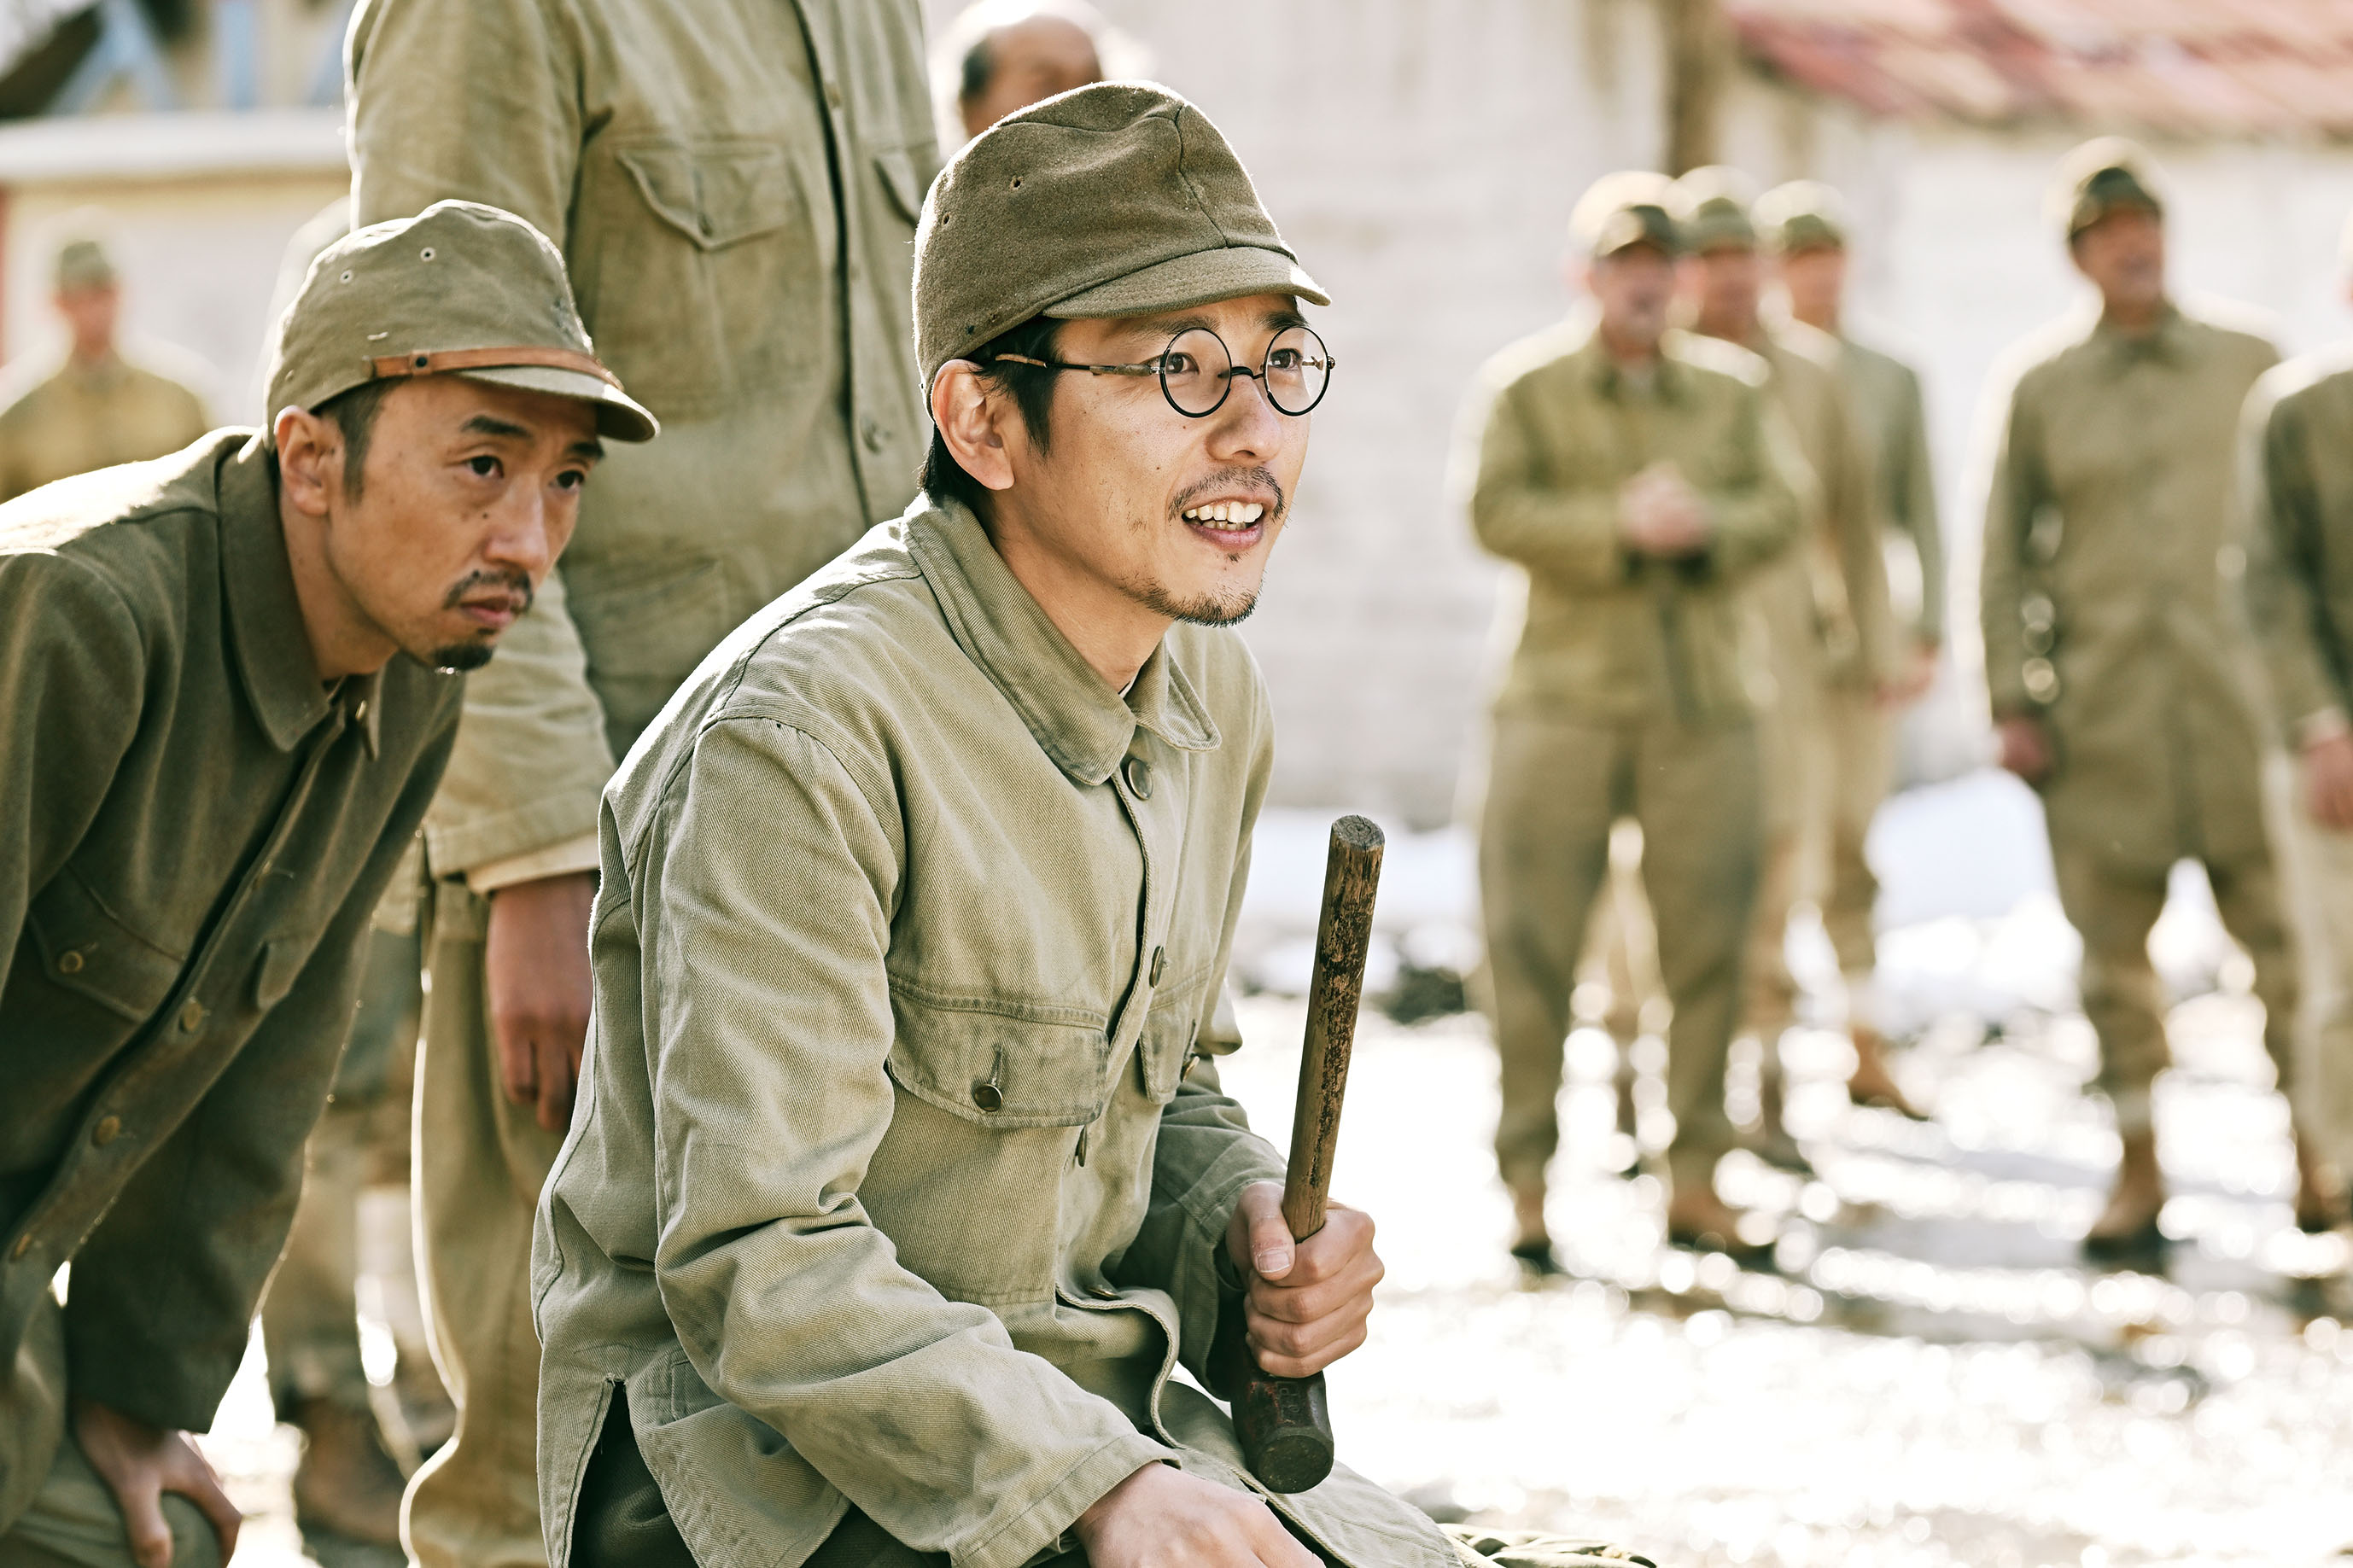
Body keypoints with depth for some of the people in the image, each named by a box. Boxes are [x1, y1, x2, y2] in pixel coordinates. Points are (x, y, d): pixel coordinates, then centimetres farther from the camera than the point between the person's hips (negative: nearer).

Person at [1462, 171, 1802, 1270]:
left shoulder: (1730, 389, 15)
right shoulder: (1524, 386, 5)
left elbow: (1778, 510, 5)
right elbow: (1494, 509, -9)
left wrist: (1705, 527, -15)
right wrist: (1621, 527, -18)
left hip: (1702, 702, 3)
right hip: (1565, 696, -3)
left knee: (1709, 942, 3)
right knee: (1533, 944, -4)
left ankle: (1696, 1183, 13)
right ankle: (1527, 1187, 4)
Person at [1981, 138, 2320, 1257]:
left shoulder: (2249, 365, 8)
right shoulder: (2041, 385, 6)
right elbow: (2006, 551, 7)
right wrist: (2013, 701, 0)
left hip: (2236, 694, 0)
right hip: (2099, 712, 0)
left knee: (2283, 936, -1)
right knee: (2113, 946, 3)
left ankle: (2312, 1161, 10)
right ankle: (2139, 1173, 13)